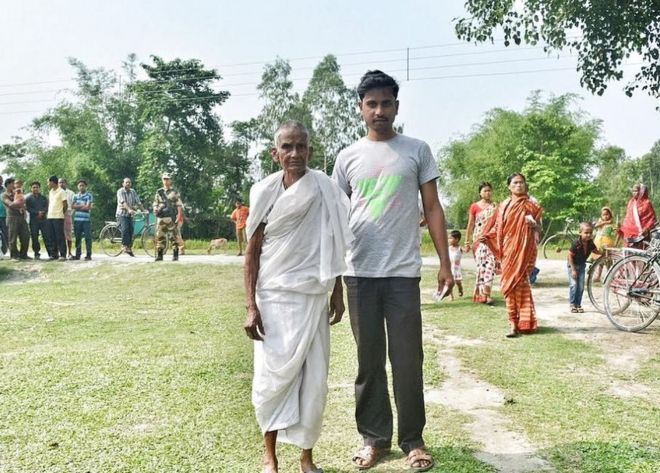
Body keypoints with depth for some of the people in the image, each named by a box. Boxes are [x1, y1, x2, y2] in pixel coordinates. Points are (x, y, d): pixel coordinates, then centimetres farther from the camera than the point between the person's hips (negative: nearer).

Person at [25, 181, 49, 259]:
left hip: (43, 220, 0)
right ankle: (36, 253, 7)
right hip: (33, 221, 0)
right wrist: (38, 212, -14)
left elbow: (47, 207, 5)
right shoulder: (28, 198, 10)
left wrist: (42, 213, -14)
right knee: (34, 238, 0)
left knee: (46, 236, -7)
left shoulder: (44, 198, 15)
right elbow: (28, 209, -2)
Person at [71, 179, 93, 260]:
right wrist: (83, 206, -7)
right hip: (77, 219, 4)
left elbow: (88, 207, -11)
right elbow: (73, 206, 2)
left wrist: (77, 206, -1)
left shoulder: (89, 196, 0)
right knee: (78, 238, 8)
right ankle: (78, 254, 15)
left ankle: (88, 255, 0)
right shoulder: (75, 196, 14)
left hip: (86, 219, -4)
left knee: (87, 238, -3)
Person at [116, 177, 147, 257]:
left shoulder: (133, 192, 9)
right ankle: (124, 246, -16)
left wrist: (143, 210, -11)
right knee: (125, 229, -24)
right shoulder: (120, 191, -8)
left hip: (130, 215, 5)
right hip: (122, 214, -5)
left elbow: (138, 202, 3)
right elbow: (123, 202, -23)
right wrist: (129, 209, -38)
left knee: (131, 230, -2)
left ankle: (129, 248, 7)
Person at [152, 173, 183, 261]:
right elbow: (155, 203, 21)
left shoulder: (174, 192, 5)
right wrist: (155, 209, 0)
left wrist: (179, 215, -12)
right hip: (161, 217, 3)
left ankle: (175, 255, 2)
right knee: (160, 236, 1)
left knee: (175, 236, -4)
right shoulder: (159, 192, 15)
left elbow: (179, 204, 0)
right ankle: (159, 255, 7)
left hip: (172, 217, -3)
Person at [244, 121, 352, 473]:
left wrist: (338, 294, 8)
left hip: (313, 297, 1)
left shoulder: (326, 190, -1)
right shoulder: (265, 191, -4)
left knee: (314, 378, 4)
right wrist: (251, 307, -6)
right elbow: (253, 251, -1)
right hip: (273, 297, -1)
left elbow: (333, 246, 7)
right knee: (272, 376, 1)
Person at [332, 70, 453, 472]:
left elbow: (433, 209, 6)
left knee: (408, 361, 4)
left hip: (404, 272, -1)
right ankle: (375, 437, 21)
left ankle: (413, 439, 18)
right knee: (369, 361, 9)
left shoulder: (417, 151, 6)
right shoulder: (348, 157, 9)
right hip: (359, 273, 2)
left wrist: (445, 263, 0)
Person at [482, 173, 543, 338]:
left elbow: (539, 228, 1)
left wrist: (534, 224, -20)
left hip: (523, 249, -4)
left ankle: (518, 322, -2)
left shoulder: (531, 204, 3)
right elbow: (497, 227, 14)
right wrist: (486, 237, -2)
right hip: (508, 249, 4)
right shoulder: (504, 206, 13)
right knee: (509, 285, 0)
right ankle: (515, 322, 5)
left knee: (519, 283, -8)